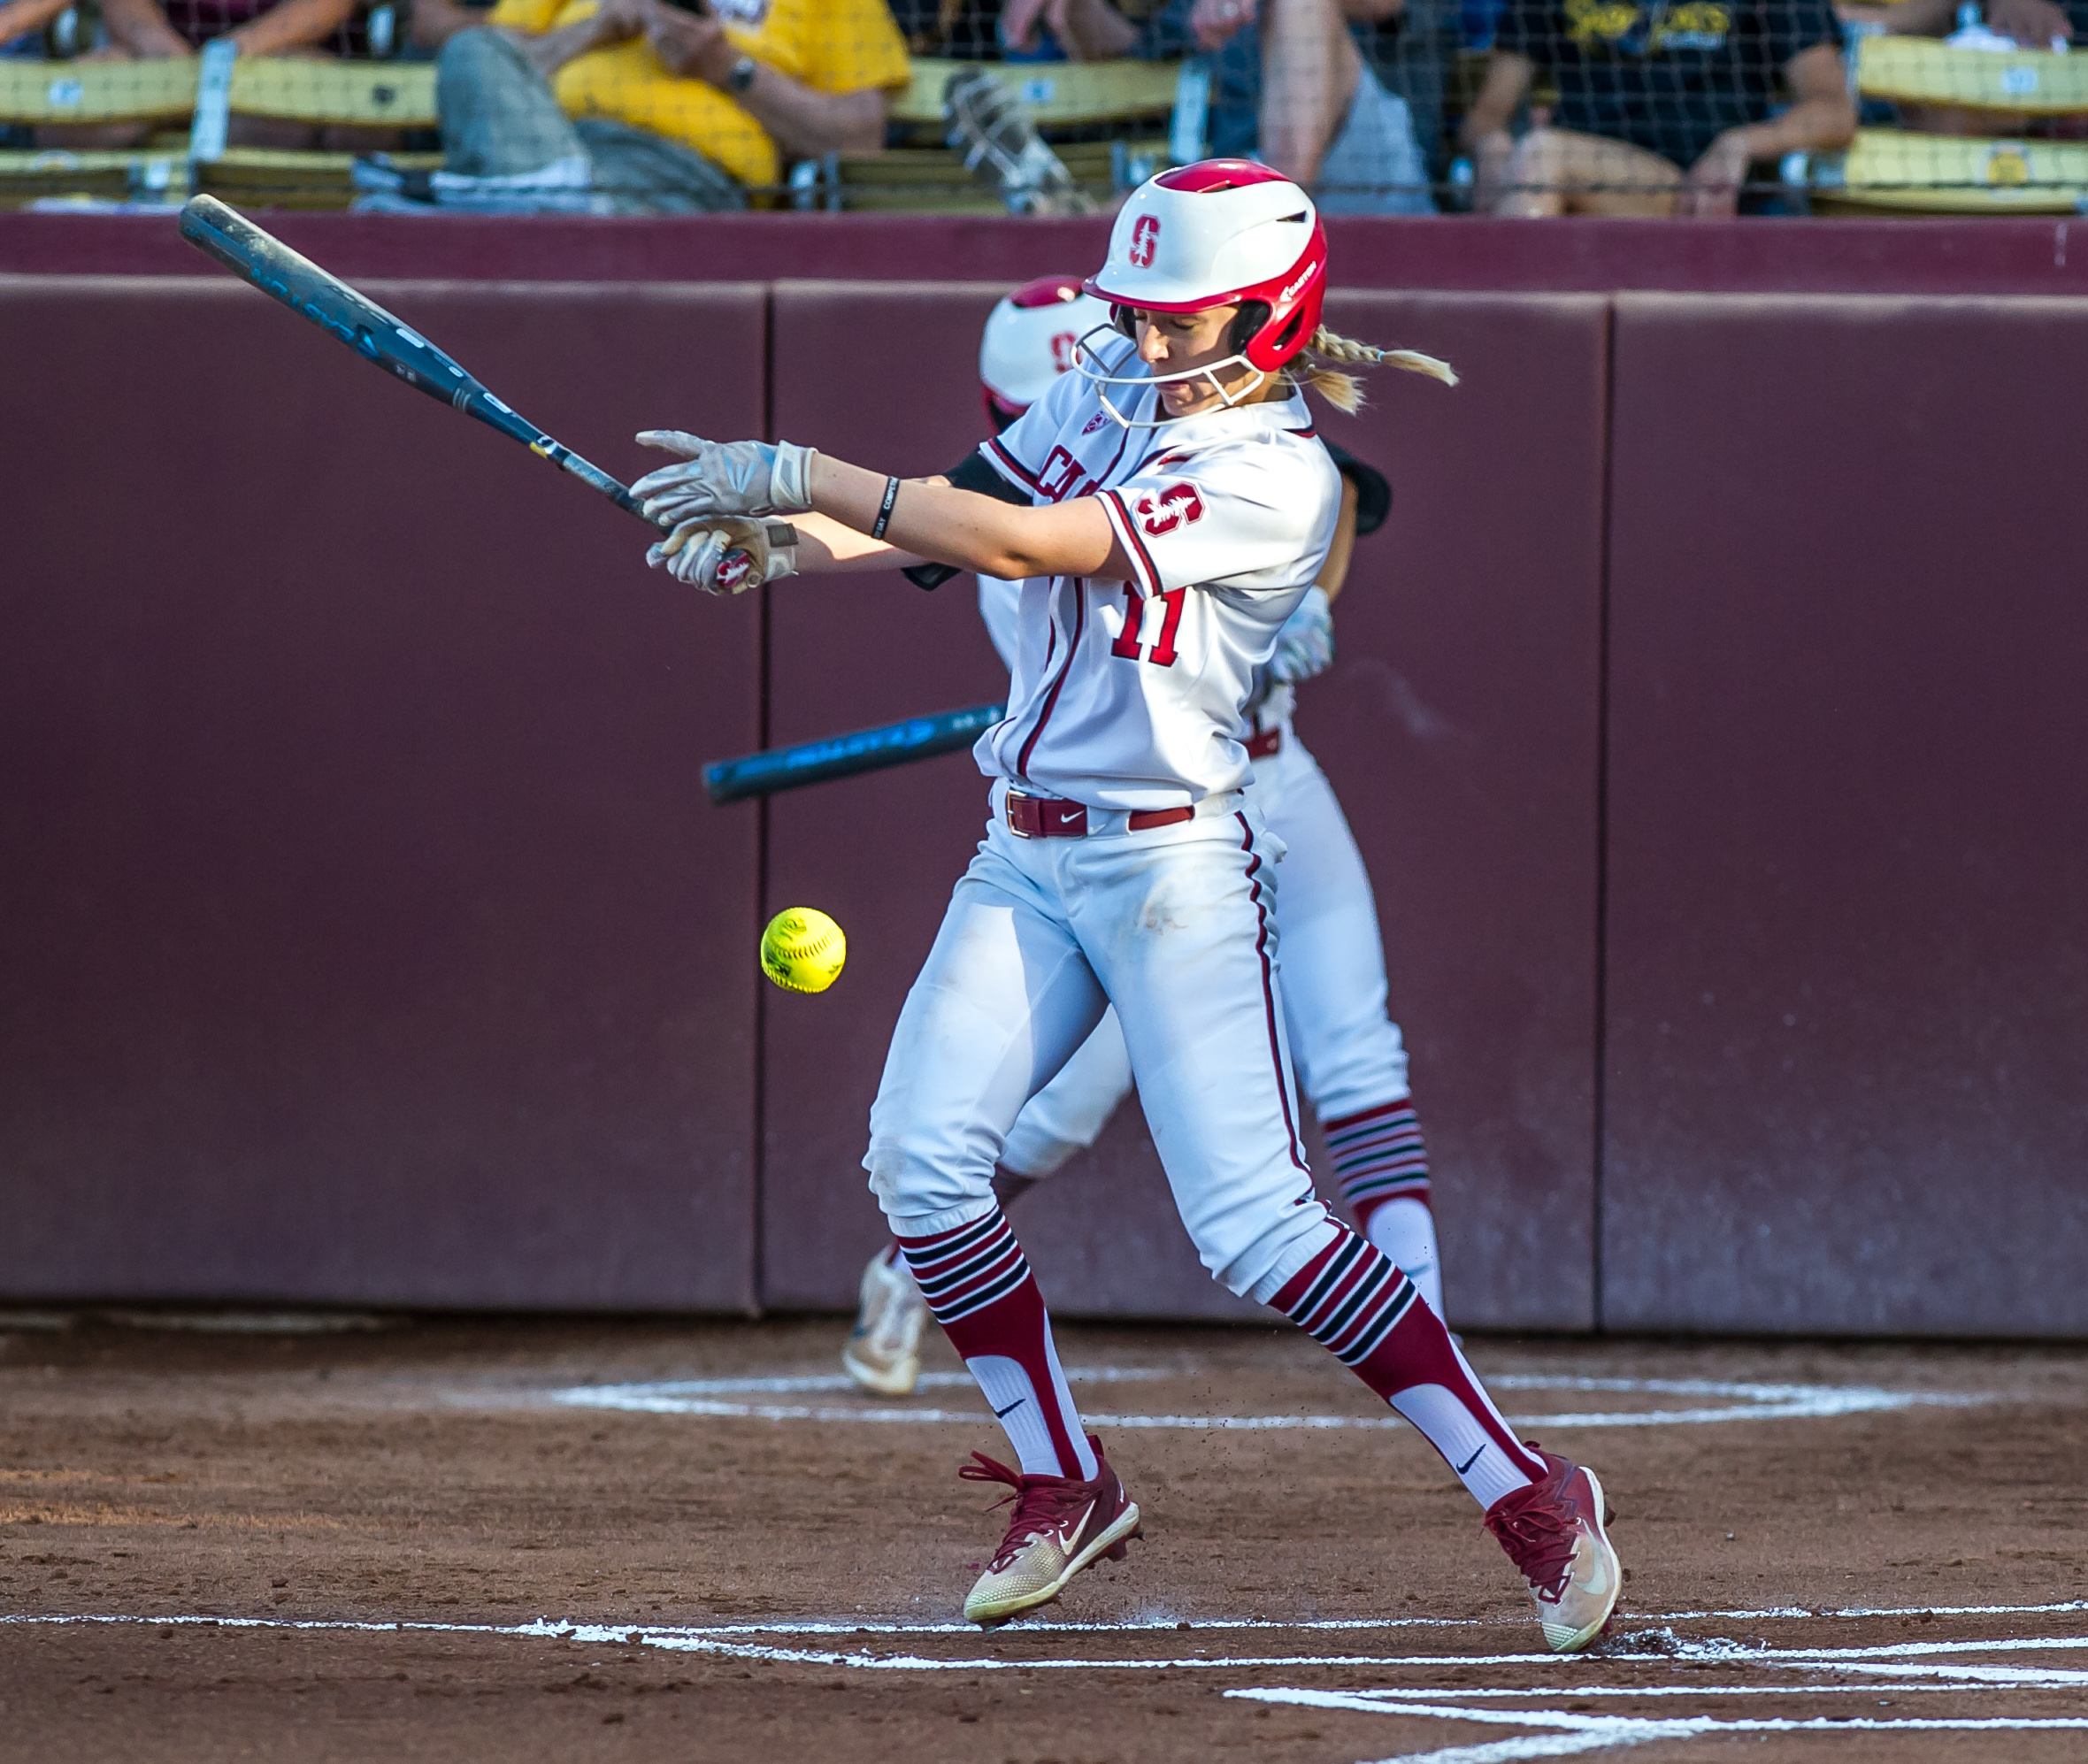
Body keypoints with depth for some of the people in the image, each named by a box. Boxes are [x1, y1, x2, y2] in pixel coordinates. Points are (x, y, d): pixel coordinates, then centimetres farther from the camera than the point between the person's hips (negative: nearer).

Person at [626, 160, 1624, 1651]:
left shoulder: (1282, 479, -16)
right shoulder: (1110, 392, 10)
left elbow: (1023, 542, -22)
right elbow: (950, 521, 7)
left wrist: (800, 476, -21)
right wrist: (783, 546, -12)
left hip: (1174, 866, -7)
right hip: (1028, 857, 7)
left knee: (1254, 1220, -13)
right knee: (923, 1159, -7)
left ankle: (1525, 1489, -4)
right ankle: (1066, 1484, 9)